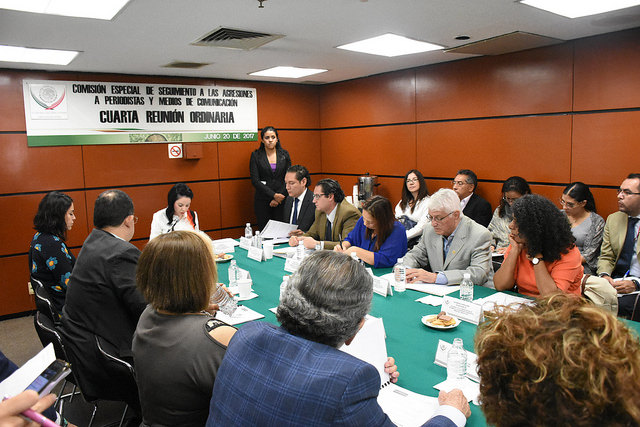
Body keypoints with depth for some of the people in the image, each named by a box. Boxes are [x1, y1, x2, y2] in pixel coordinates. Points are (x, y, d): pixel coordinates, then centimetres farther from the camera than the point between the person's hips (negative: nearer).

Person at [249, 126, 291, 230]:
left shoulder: (284, 154, 8)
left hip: (282, 200, 1)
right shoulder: (256, 155, 2)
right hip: (262, 201, -1)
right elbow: (255, 180, -5)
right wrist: (273, 195, -14)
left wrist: (279, 198, -7)